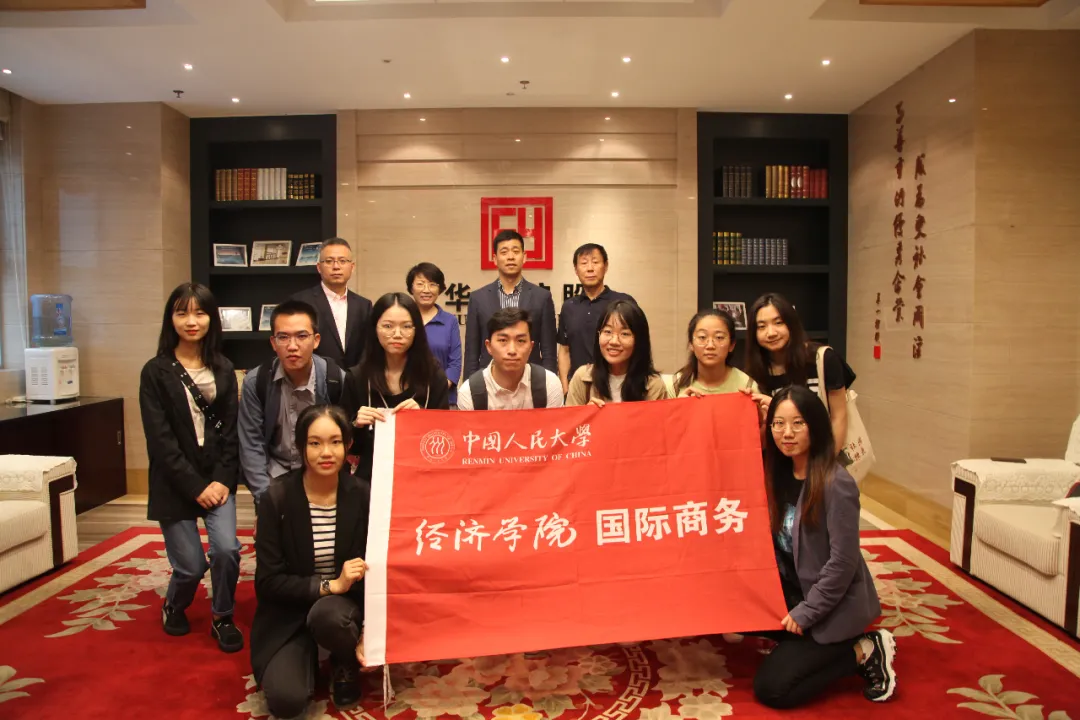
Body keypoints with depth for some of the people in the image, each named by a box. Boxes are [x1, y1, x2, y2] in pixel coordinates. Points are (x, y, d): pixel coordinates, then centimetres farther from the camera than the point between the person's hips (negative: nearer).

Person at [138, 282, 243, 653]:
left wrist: (222, 479, -9)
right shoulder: (156, 372, -4)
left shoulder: (223, 369, 5)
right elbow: (160, 439, -9)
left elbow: (231, 430, 2)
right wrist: (195, 485, -13)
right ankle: (174, 606, 35)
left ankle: (222, 618, 13)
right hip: (175, 483, -2)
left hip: (217, 479, 2)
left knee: (227, 550, -14)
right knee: (191, 565, -1)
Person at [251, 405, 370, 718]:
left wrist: (369, 632, -13)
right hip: (289, 612, 0)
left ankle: (347, 665, 2)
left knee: (327, 616, -36)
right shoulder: (278, 499, -13)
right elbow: (267, 582, -12)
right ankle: (305, 655, 16)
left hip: (345, 606, 0)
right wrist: (329, 585, -22)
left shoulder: (363, 495, -12)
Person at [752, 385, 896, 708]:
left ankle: (864, 652, 3)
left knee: (770, 688, -10)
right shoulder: (779, 473, -1)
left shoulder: (836, 484, -23)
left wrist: (805, 612, -16)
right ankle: (811, 645, 10)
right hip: (793, 591, 7)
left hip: (835, 604, -7)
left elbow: (843, 563, -21)